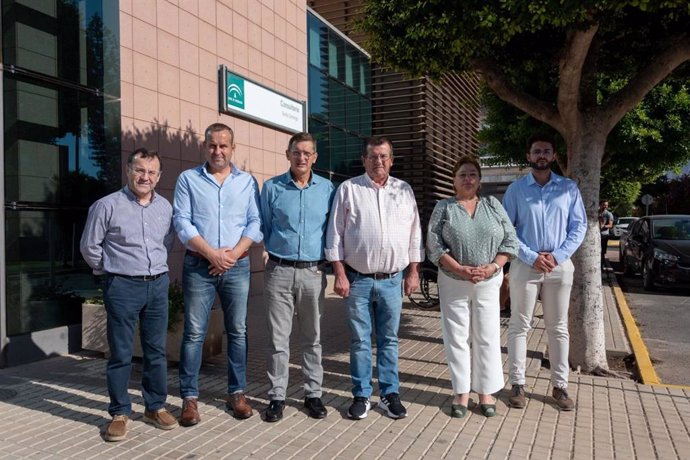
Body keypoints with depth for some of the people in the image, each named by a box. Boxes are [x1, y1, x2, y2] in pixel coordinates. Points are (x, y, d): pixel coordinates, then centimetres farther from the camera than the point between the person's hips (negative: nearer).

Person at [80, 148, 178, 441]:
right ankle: (119, 413, 16)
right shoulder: (107, 206, -7)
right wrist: (112, 273, 7)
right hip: (123, 287, -4)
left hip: (158, 285, 4)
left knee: (157, 351, 10)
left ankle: (155, 407, 23)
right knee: (121, 353, 3)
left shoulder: (165, 207, 7)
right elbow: (89, 246, 1)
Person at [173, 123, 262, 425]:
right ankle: (189, 397, 12)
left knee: (238, 331, 7)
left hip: (238, 266, 2)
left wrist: (233, 254, -11)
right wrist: (211, 253, -13)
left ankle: (237, 392, 19)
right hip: (198, 266, -1)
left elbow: (255, 223, 3)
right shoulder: (188, 179, 6)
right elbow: (182, 222, -3)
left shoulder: (247, 182, 9)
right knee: (194, 333, 1)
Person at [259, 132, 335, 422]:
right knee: (278, 338, 4)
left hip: (313, 272, 1)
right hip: (279, 271, -1)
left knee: (312, 338, 10)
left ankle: (313, 394, 22)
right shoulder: (272, 187, 2)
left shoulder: (327, 189, 5)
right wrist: (275, 250, 6)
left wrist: (327, 261, 5)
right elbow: (263, 227, 9)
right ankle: (277, 396, 15)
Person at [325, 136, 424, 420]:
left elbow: (414, 235, 10)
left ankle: (390, 394, 23)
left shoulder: (404, 191, 8)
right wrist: (340, 274, -8)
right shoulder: (348, 189, 0)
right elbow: (335, 234, -2)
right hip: (357, 279, -2)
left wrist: (413, 272, 6)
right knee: (360, 341, 7)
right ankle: (361, 396, 20)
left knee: (388, 340, 11)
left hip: (392, 280, 2)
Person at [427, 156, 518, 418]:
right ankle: (461, 393, 15)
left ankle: (486, 392, 18)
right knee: (457, 338, 4)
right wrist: (461, 270, -16)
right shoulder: (443, 208, 2)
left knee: (487, 337, 6)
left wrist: (492, 267, -11)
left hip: (489, 282, 1)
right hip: (453, 283, -1)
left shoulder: (493, 205, 7)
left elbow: (510, 240, 3)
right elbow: (434, 244, -7)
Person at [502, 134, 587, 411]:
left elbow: (579, 226, 4)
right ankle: (517, 384, 13)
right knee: (519, 326, 3)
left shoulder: (569, 188, 5)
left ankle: (559, 386, 19)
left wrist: (557, 256, -9)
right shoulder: (516, 189, 2)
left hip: (560, 265, 2)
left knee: (558, 328, 9)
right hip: (525, 264, -1)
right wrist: (532, 257, -12)